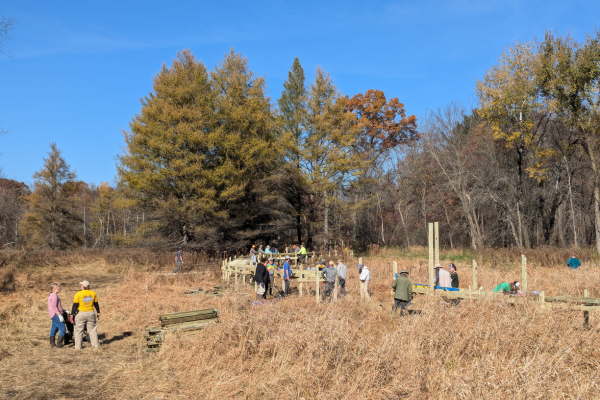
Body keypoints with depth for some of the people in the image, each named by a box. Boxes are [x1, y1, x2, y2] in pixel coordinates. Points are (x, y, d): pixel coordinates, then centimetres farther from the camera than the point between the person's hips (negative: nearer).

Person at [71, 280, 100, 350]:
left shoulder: (78, 294, -10)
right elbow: (96, 304, 10)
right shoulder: (93, 293, 3)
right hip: (91, 313, 4)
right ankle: (95, 344, 19)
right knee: (92, 329, 15)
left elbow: (75, 305, -10)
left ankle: (78, 346, 7)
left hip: (80, 314, -4)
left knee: (79, 330, 6)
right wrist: (98, 313, 19)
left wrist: (72, 314, -2)